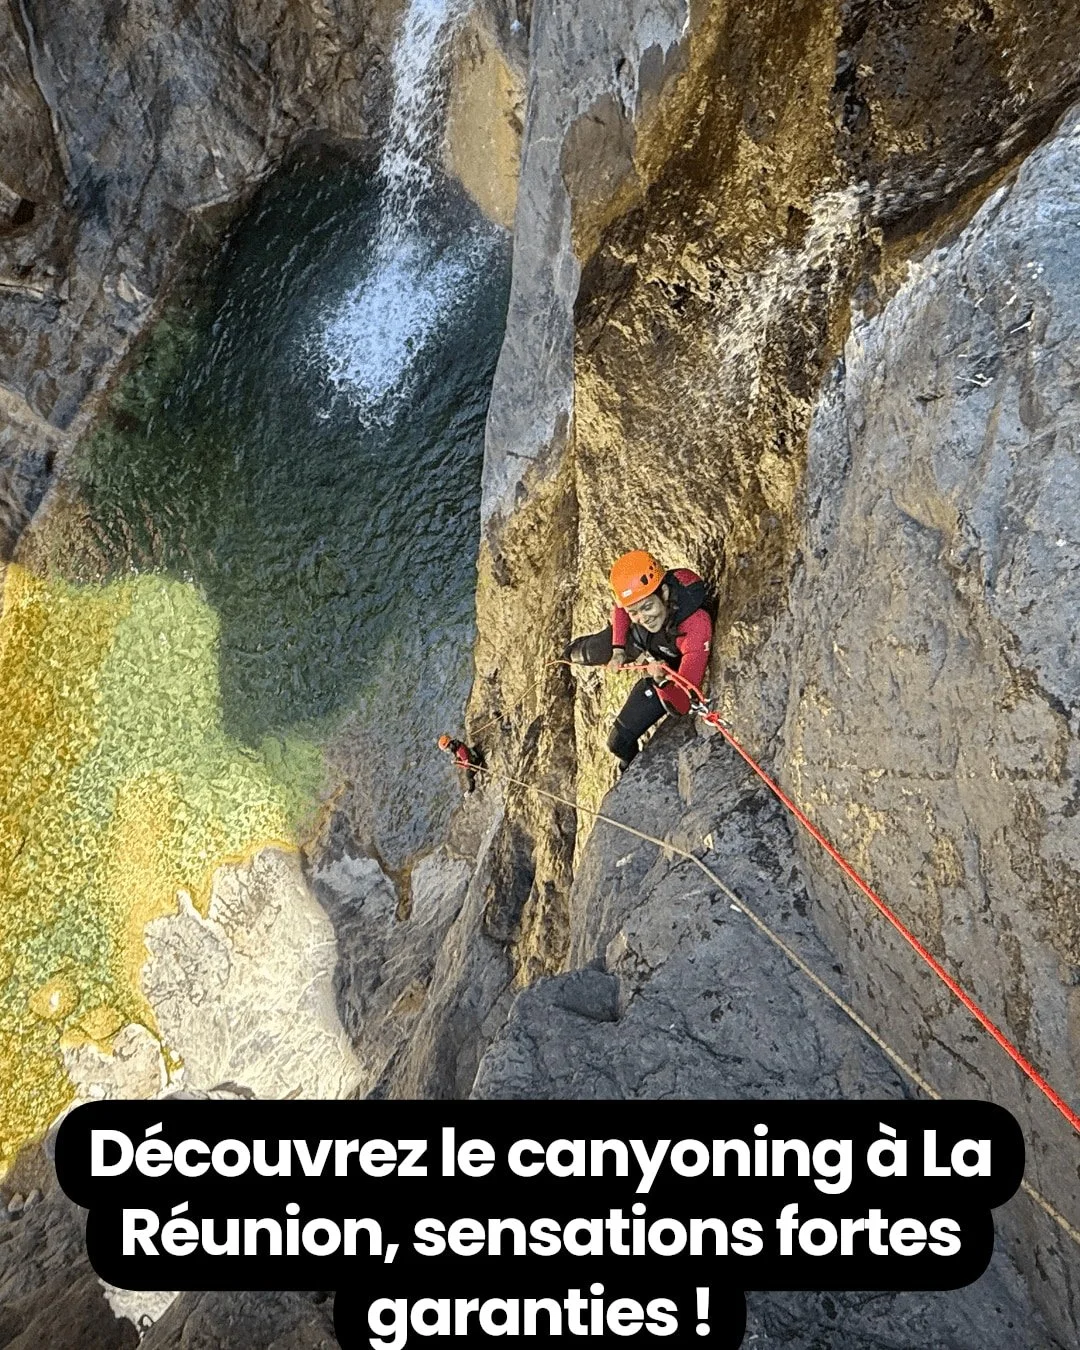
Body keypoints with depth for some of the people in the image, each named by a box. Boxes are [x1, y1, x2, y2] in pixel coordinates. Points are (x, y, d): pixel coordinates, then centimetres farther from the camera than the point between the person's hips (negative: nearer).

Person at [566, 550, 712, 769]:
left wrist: (662, 681, -62)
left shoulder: (697, 627, -47)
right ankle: (576, 652, 64)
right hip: (638, 643, 4)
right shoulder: (639, 590, -33)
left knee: (619, 741, -3)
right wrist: (618, 649, -13)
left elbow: (682, 705, -45)